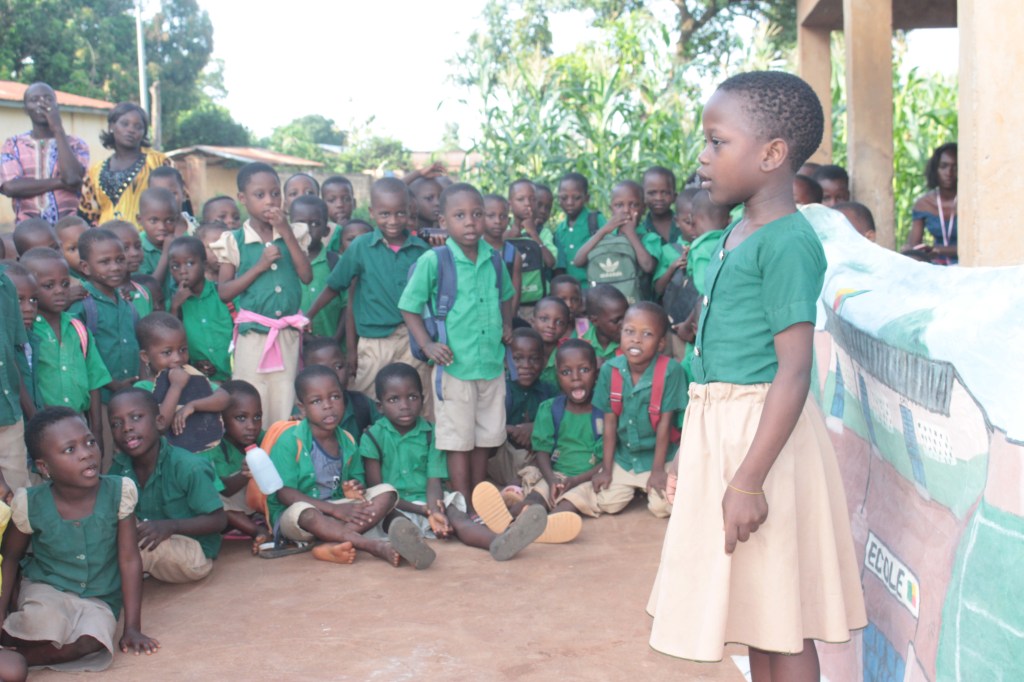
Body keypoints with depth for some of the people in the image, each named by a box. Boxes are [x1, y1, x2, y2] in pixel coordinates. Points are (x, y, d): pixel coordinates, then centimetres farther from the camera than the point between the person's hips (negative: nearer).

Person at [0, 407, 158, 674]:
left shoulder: (119, 492, -16)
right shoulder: (31, 504, -15)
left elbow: (129, 560, -10)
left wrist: (132, 627, -11)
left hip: (98, 599, 1)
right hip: (45, 588, -1)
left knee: (91, 643, -33)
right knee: (46, 628, -36)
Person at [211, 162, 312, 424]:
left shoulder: (292, 234, 6)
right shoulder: (234, 241, -1)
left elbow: (306, 276, -6)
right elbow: (224, 292, -4)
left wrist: (287, 234, -10)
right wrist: (259, 266, -13)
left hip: (289, 333, 2)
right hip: (253, 333, -2)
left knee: (286, 403, 6)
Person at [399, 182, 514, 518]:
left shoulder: (493, 258, 3)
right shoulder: (432, 261, -11)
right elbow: (409, 306, -5)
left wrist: (507, 324, 6)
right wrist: (427, 344, -14)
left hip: (492, 363, 5)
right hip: (455, 365, -5)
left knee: (485, 438, 15)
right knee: (458, 441, 4)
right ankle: (466, 510, 13)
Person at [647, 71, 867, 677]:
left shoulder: (788, 242, -16)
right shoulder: (737, 235, 12)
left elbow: (793, 371, -21)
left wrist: (748, 479, -24)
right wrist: (693, 448, 21)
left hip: (765, 431, -9)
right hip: (720, 424, 9)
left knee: (782, 619, 3)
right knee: (756, 612, 19)